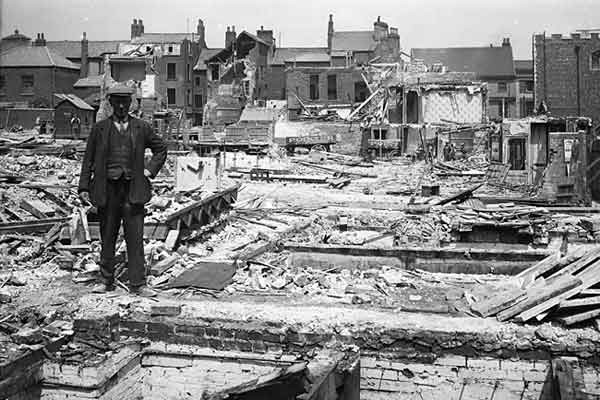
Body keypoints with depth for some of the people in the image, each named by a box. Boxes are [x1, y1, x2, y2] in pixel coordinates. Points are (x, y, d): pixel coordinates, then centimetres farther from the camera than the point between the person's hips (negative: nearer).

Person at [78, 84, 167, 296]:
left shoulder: (141, 128, 8)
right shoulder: (100, 128, 6)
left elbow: (161, 149, 19)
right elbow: (88, 159, 7)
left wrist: (150, 169, 6)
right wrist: (84, 187, 0)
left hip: (132, 190, 0)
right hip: (107, 189, 0)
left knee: (135, 238, -2)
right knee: (107, 238, 8)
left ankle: (137, 284, 3)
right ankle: (106, 281, 20)